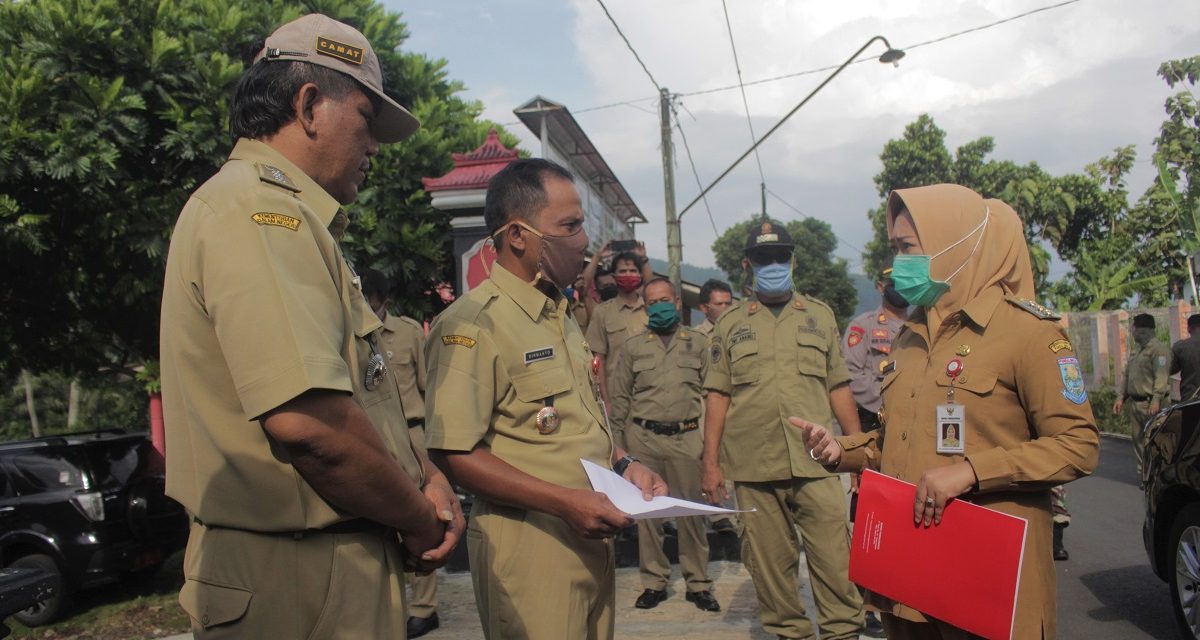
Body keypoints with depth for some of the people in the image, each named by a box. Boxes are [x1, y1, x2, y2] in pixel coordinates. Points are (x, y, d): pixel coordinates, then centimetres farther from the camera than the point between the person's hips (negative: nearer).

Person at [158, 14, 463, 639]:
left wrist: (423, 473, 4)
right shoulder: (259, 210, -19)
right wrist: (419, 521, -15)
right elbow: (306, 420, -31)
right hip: (301, 583, -10)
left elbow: (355, 396, 19)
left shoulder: (291, 219, 15)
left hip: (334, 566, 10)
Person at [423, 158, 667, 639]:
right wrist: (565, 501, -25)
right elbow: (453, 453, -21)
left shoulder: (560, 315, 14)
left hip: (590, 541, 9)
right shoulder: (472, 324, -16)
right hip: (529, 546, -8)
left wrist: (623, 464, 6)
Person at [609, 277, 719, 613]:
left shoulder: (698, 343, 8)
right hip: (643, 437, 1)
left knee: (691, 510, 2)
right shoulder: (633, 346, 8)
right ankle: (654, 581, 18)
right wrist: (618, 442, 6)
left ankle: (698, 583, 14)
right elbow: (620, 397, 10)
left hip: (686, 437, -1)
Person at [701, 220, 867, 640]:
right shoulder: (730, 324, 9)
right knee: (770, 560, 7)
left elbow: (838, 387, 13)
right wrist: (711, 463, 1)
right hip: (753, 465, 0)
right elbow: (717, 396, 6)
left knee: (834, 557, -2)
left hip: (816, 461, 0)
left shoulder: (819, 316, 12)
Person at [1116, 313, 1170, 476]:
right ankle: (1142, 472, 17)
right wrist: (1122, 397, 17)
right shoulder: (1135, 350, 19)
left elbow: (1161, 377, -19)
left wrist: (1156, 400, -26)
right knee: (1138, 440, 11)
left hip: (1149, 403, -9)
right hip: (1135, 403, 9)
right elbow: (1128, 377, 23)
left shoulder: (1158, 350, -10)